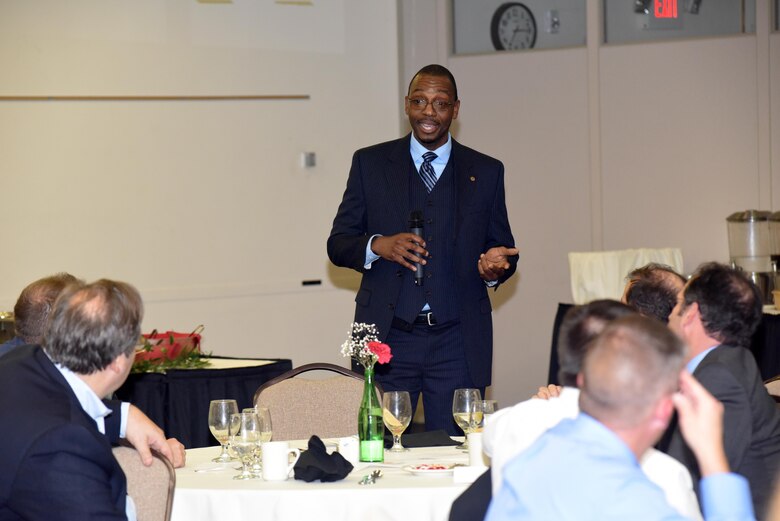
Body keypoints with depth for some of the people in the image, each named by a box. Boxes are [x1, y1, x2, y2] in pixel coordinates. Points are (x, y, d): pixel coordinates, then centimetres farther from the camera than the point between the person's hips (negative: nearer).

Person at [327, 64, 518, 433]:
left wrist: (495, 267, -9)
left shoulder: (485, 172, 11)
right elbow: (338, 244, 7)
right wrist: (378, 246, -14)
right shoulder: (370, 163, 8)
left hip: (457, 344, 1)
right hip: (388, 338, 0)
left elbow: (501, 247, 15)